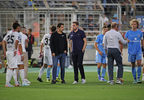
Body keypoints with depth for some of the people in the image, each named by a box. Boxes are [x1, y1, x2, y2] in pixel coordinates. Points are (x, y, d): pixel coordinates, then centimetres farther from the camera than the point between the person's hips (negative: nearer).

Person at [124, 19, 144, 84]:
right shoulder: (128, 33, 2)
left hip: (138, 51, 0)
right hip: (131, 51, 0)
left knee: (139, 64, -15)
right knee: (133, 65, 5)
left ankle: (138, 78, -11)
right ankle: (134, 79, 14)